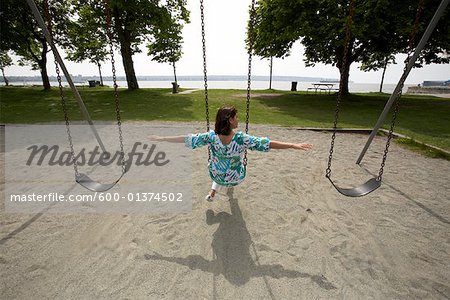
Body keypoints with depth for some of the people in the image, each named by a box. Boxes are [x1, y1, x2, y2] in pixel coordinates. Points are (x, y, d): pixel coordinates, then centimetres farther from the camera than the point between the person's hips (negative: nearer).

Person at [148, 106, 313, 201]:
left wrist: (161, 138, -11)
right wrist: (294, 145, -25)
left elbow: (186, 138, -20)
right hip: (236, 178, 0)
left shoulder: (211, 137, -25)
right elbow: (269, 143, -31)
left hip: (216, 175, 1)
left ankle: (213, 192, 33)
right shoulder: (242, 139, -31)